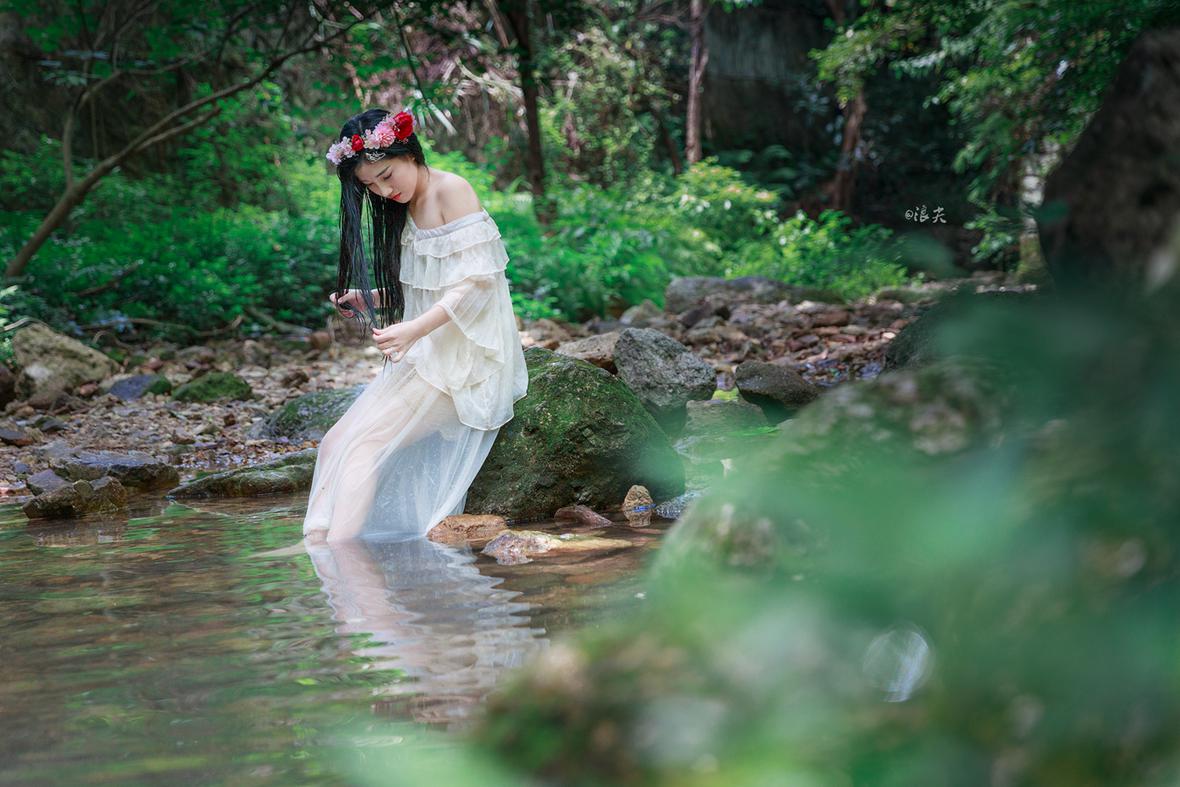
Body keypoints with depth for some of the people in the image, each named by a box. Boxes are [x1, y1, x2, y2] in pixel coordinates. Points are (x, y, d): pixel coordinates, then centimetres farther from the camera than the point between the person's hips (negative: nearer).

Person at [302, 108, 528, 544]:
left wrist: (414, 329, -27)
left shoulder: (451, 191, -10)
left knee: (364, 443, -23)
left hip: (462, 355, -9)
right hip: (423, 356, 9)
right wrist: (366, 301, 6)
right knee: (335, 443, -7)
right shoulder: (404, 208, 16)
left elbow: (477, 281, -17)